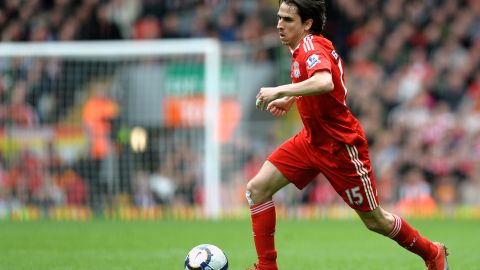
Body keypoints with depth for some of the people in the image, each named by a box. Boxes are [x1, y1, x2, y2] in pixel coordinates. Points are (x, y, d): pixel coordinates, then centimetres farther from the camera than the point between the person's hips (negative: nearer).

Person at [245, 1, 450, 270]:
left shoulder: (311, 48, -22)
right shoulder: (307, 47, 5)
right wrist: (291, 100, 19)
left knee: (374, 220, 4)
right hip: (312, 140, 9)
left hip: (341, 146, -9)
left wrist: (280, 91, -41)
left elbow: (324, 83, -45)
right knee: (257, 188, -5)